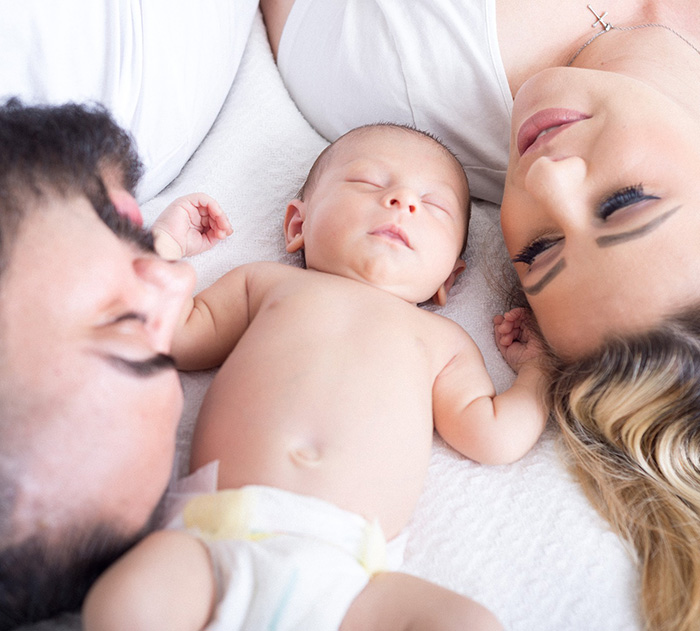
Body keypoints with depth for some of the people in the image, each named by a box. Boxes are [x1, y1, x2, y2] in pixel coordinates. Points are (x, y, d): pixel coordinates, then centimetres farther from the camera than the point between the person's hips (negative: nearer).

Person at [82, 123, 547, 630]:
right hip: (217, 542, 0)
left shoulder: (444, 339, 25)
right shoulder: (266, 281, 26)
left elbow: (495, 438, 17)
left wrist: (538, 367, 27)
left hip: (346, 570, 1)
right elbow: (178, 338, 22)